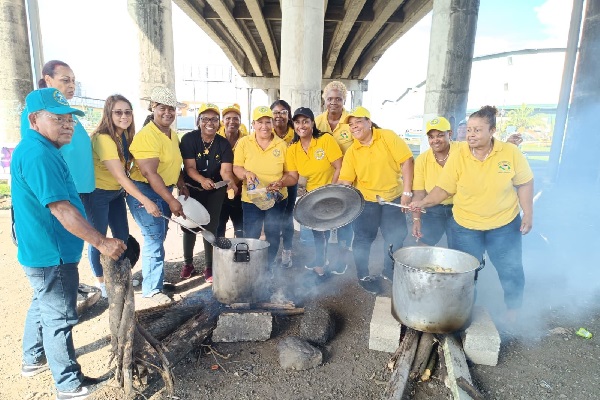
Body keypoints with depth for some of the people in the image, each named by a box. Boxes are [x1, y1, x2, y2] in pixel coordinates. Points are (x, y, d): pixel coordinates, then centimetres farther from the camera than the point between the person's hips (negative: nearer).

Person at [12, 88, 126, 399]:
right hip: (51, 254, -10)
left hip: (43, 251, 11)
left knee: (43, 306, 25)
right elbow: (61, 209, -30)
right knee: (59, 318, 1)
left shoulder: (38, 148, 9)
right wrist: (101, 242, -29)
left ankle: (33, 360, 45)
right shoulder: (38, 155, -24)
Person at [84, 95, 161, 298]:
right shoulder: (103, 138, -25)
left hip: (117, 192, 8)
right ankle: (101, 281, 26)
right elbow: (120, 176, -29)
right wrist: (145, 201, -31)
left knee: (122, 236, 13)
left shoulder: (126, 135, -1)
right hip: (97, 194, -8)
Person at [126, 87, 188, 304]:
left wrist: (182, 187, 10)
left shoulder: (173, 135, 8)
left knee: (159, 238, 16)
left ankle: (154, 279, 32)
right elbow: (149, 173, -26)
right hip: (145, 191, -9)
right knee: (154, 239, -7)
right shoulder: (146, 135, -19)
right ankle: (152, 289, 8)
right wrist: (171, 201, -28)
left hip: (165, 190, 9)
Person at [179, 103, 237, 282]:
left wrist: (230, 181, -42)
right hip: (192, 189, -1)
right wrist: (202, 180, -40)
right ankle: (188, 263, 29)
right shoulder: (189, 139, -14)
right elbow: (189, 167, -20)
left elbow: (226, 169, -19)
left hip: (215, 191, 1)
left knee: (211, 227, 4)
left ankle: (209, 267, 18)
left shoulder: (224, 144, -9)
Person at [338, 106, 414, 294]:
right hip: (366, 200, 0)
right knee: (363, 238, 7)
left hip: (394, 198, 1)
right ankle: (363, 275, 26)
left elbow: (406, 161, -14)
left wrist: (407, 192, -18)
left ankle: (389, 270, 35)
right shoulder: (351, 152, -5)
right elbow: (345, 180, -9)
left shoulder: (388, 137, -10)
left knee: (396, 236, 11)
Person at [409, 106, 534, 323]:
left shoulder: (511, 152, -11)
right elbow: (444, 189, -11)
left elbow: (524, 183, -2)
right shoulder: (457, 156, -13)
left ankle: (513, 310, 38)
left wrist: (528, 214, -4)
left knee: (512, 271, 12)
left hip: (505, 225, 1)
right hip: (465, 226, 0)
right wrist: (424, 202, -26)